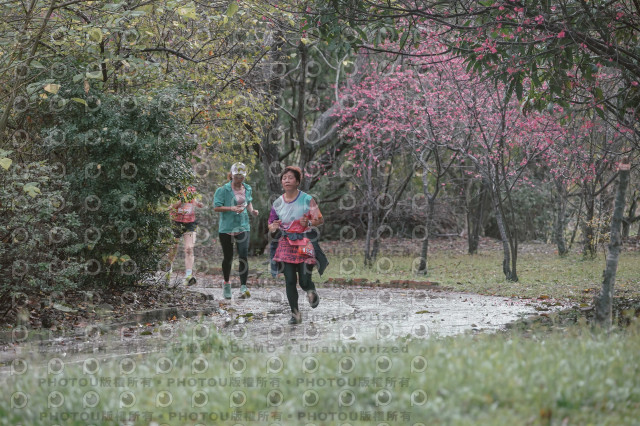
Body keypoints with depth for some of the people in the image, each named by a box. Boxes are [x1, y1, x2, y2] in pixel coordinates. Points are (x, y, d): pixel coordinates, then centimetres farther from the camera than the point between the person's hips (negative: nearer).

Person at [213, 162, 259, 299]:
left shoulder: (247, 189, 7)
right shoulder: (224, 190, -8)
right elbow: (216, 207, -10)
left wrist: (252, 210, 5)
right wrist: (232, 208, -22)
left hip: (243, 227, 2)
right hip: (226, 228, -2)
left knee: (243, 256, -13)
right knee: (228, 257, 9)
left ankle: (243, 287, -14)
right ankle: (226, 284, 32)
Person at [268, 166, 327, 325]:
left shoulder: (307, 200, -5)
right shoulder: (278, 203, 5)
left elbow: (320, 220, -2)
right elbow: (271, 226, 12)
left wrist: (308, 222, -22)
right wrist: (274, 227, -12)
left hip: (305, 244, -3)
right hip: (286, 244, 3)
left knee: (304, 281, -8)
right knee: (290, 280, -3)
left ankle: (311, 291, 29)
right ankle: (295, 313, 9)